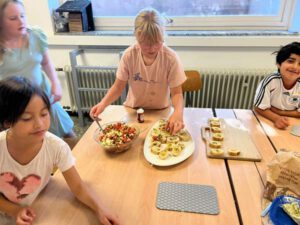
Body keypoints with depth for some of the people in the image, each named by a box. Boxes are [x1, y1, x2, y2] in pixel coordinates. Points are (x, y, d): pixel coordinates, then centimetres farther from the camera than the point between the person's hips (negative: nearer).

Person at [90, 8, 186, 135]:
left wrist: (178, 112, -37)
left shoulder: (171, 58, -19)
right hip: (133, 110, 1)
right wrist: (103, 103, -28)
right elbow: (118, 87, -9)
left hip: (160, 112, 0)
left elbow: (176, 93, -16)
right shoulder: (129, 55, -15)